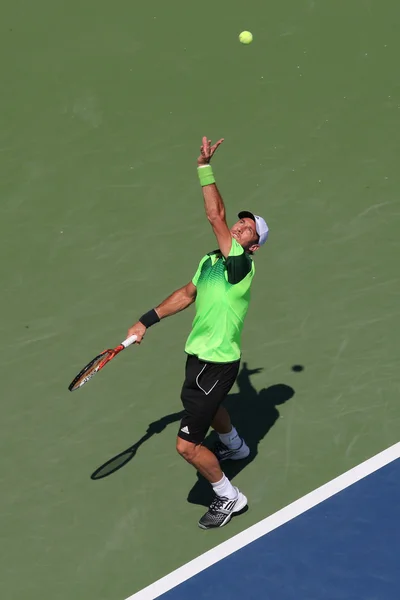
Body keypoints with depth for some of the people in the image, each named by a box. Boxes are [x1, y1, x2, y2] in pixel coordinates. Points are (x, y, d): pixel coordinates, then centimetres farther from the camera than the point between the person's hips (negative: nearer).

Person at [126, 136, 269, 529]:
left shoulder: (240, 266, -23)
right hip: (199, 356, 9)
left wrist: (204, 167, -29)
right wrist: (147, 321, 19)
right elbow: (187, 294, 19)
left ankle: (228, 498, 14)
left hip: (217, 364, -9)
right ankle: (235, 446, 70)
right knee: (205, 405, 38)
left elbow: (214, 215, -31)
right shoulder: (209, 261, 3)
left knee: (187, 446, -10)